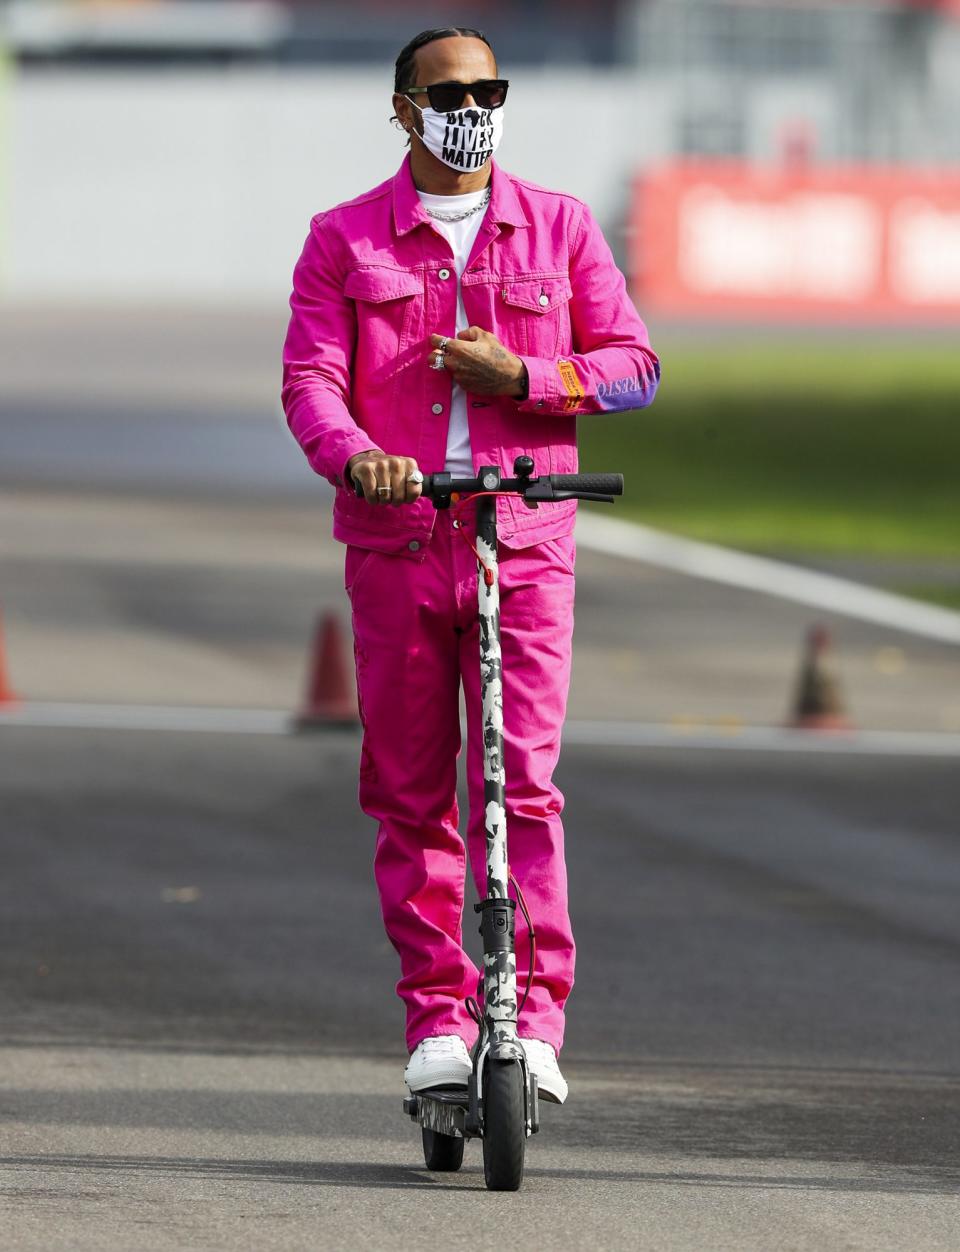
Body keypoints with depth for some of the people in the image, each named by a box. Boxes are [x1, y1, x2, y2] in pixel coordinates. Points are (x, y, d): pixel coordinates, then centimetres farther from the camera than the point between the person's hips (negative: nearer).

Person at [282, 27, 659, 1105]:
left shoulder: (558, 228, 10)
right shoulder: (345, 239, 8)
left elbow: (631, 365, 8)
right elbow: (310, 376, -2)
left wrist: (519, 376, -9)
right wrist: (351, 454, -23)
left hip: (525, 539, -1)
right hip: (395, 540, 1)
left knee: (523, 785, -10)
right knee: (409, 796, 3)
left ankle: (535, 1017, -8)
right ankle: (436, 1019, 10)